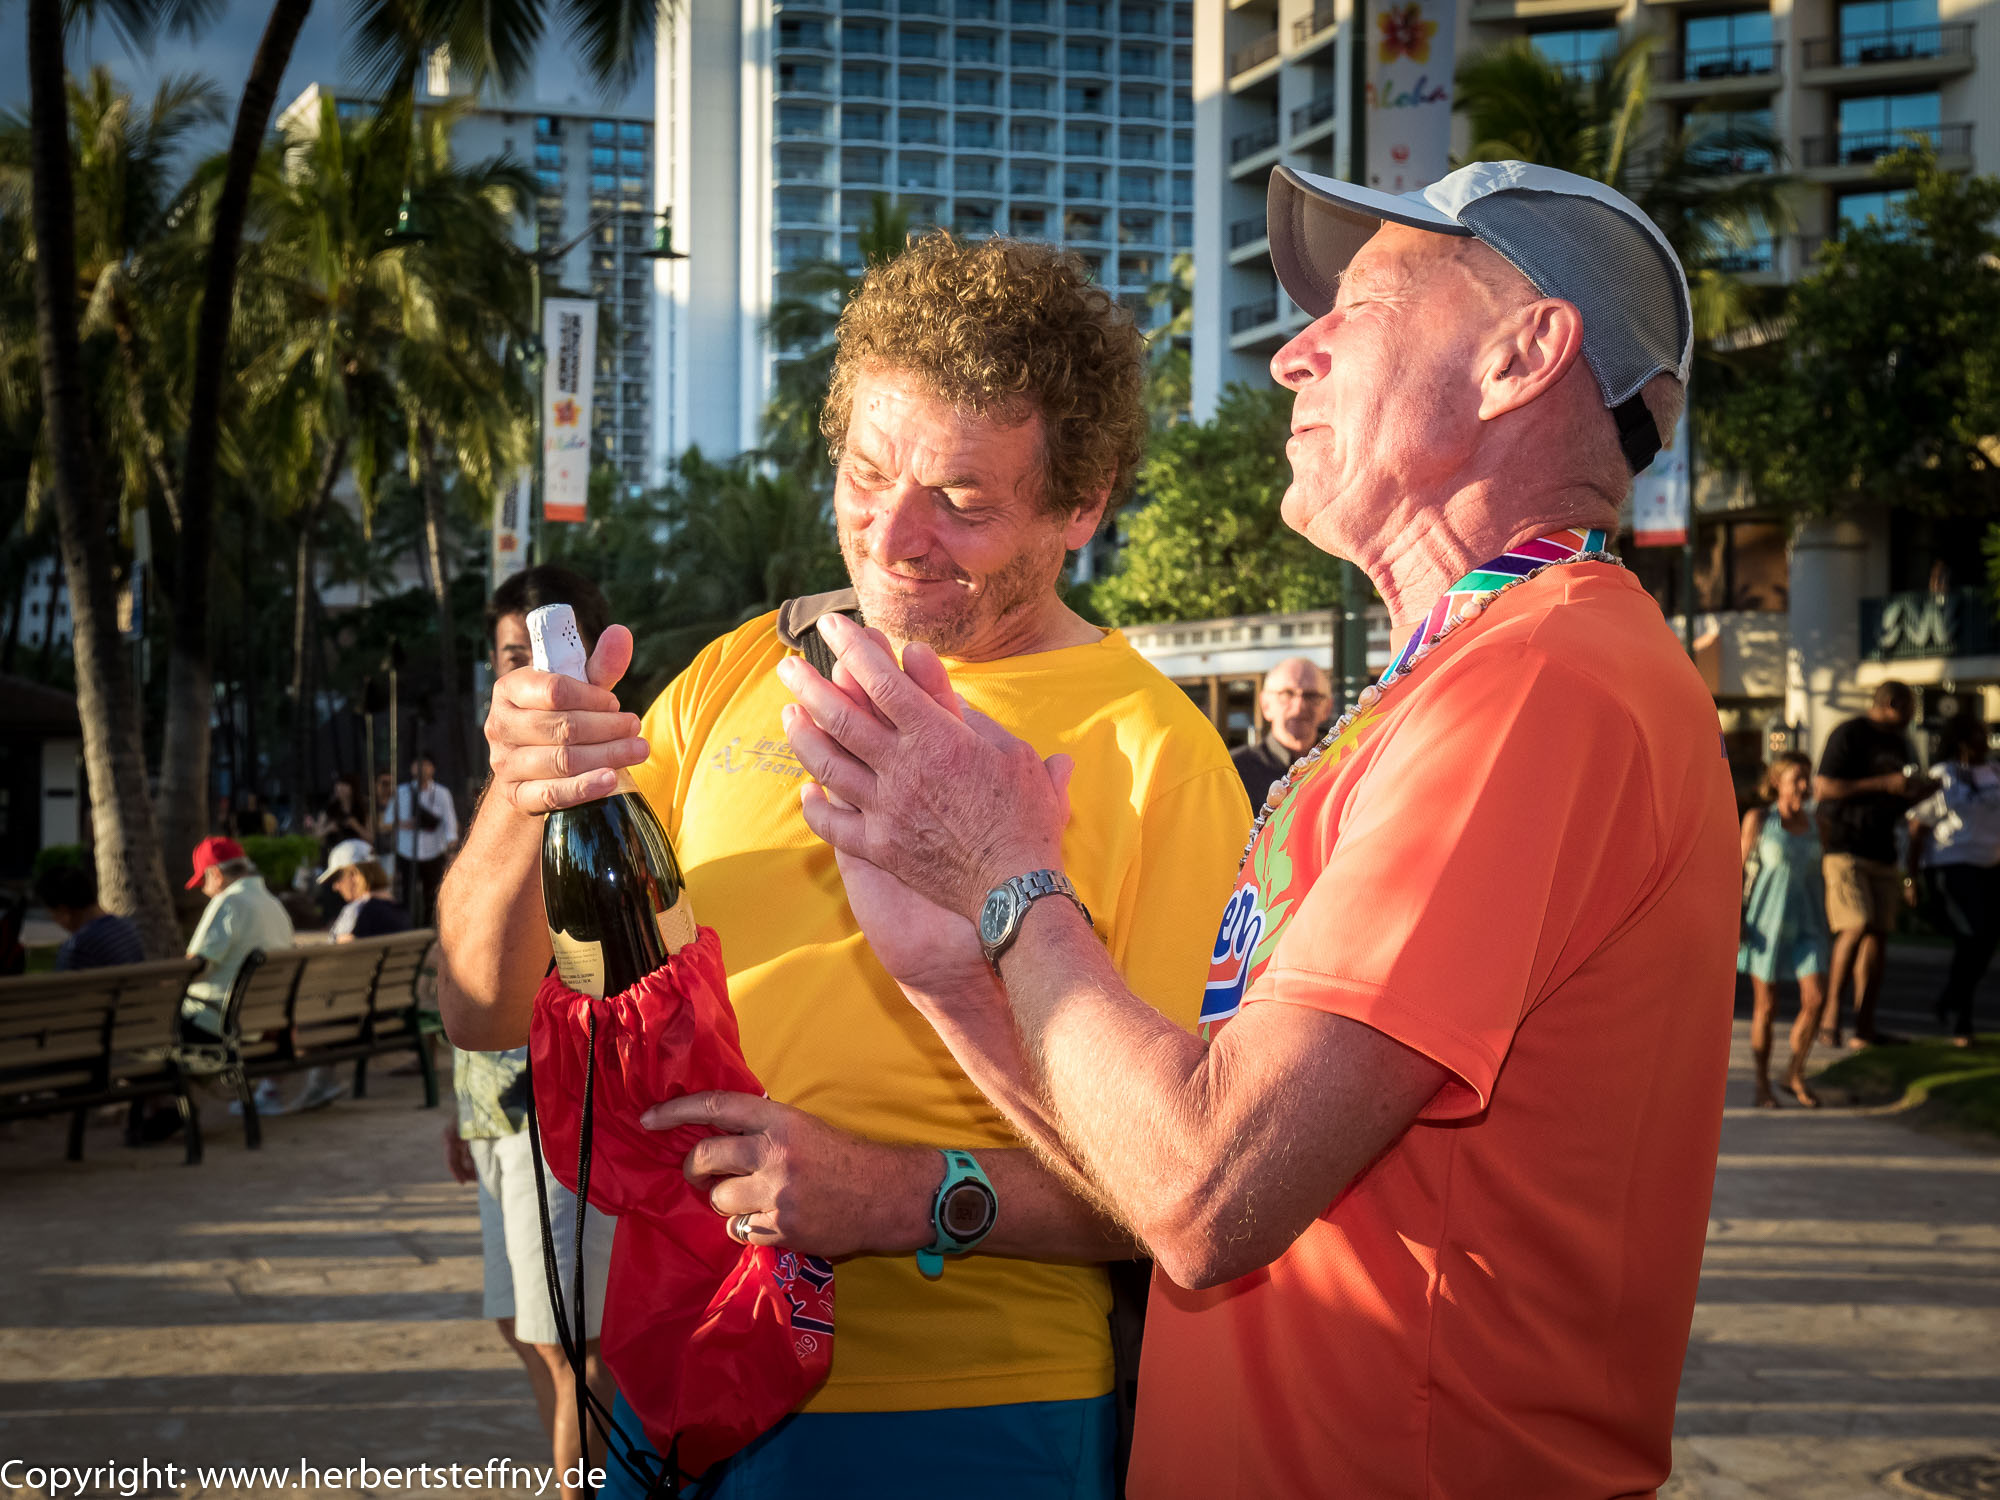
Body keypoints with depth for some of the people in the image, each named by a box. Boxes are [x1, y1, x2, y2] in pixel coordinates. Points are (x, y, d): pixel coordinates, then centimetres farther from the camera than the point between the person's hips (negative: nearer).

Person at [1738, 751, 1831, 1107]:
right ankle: (1763, 1085, 15)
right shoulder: (1758, 818, -3)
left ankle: (1796, 1074, 10)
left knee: (1815, 998, -9)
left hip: (1804, 921, 4)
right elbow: (1738, 868, -4)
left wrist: (1823, 926, 15)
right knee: (1766, 1005, 1)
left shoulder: (1814, 824, 8)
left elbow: (1818, 877, 15)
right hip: (1766, 921, -3)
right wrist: (1734, 920, -12)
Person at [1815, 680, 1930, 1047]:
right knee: (1856, 927, -19)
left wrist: (1920, 791, 5)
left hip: (1882, 851, 8)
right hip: (1844, 848, -8)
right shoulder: (1848, 735, -6)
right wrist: (1883, 784, -16)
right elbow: (1822, 789, -15)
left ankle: (1864, 1029, 5)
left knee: (1878, 934, 2)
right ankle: (1830, 1016, -11)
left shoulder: (1901, 744, 18)